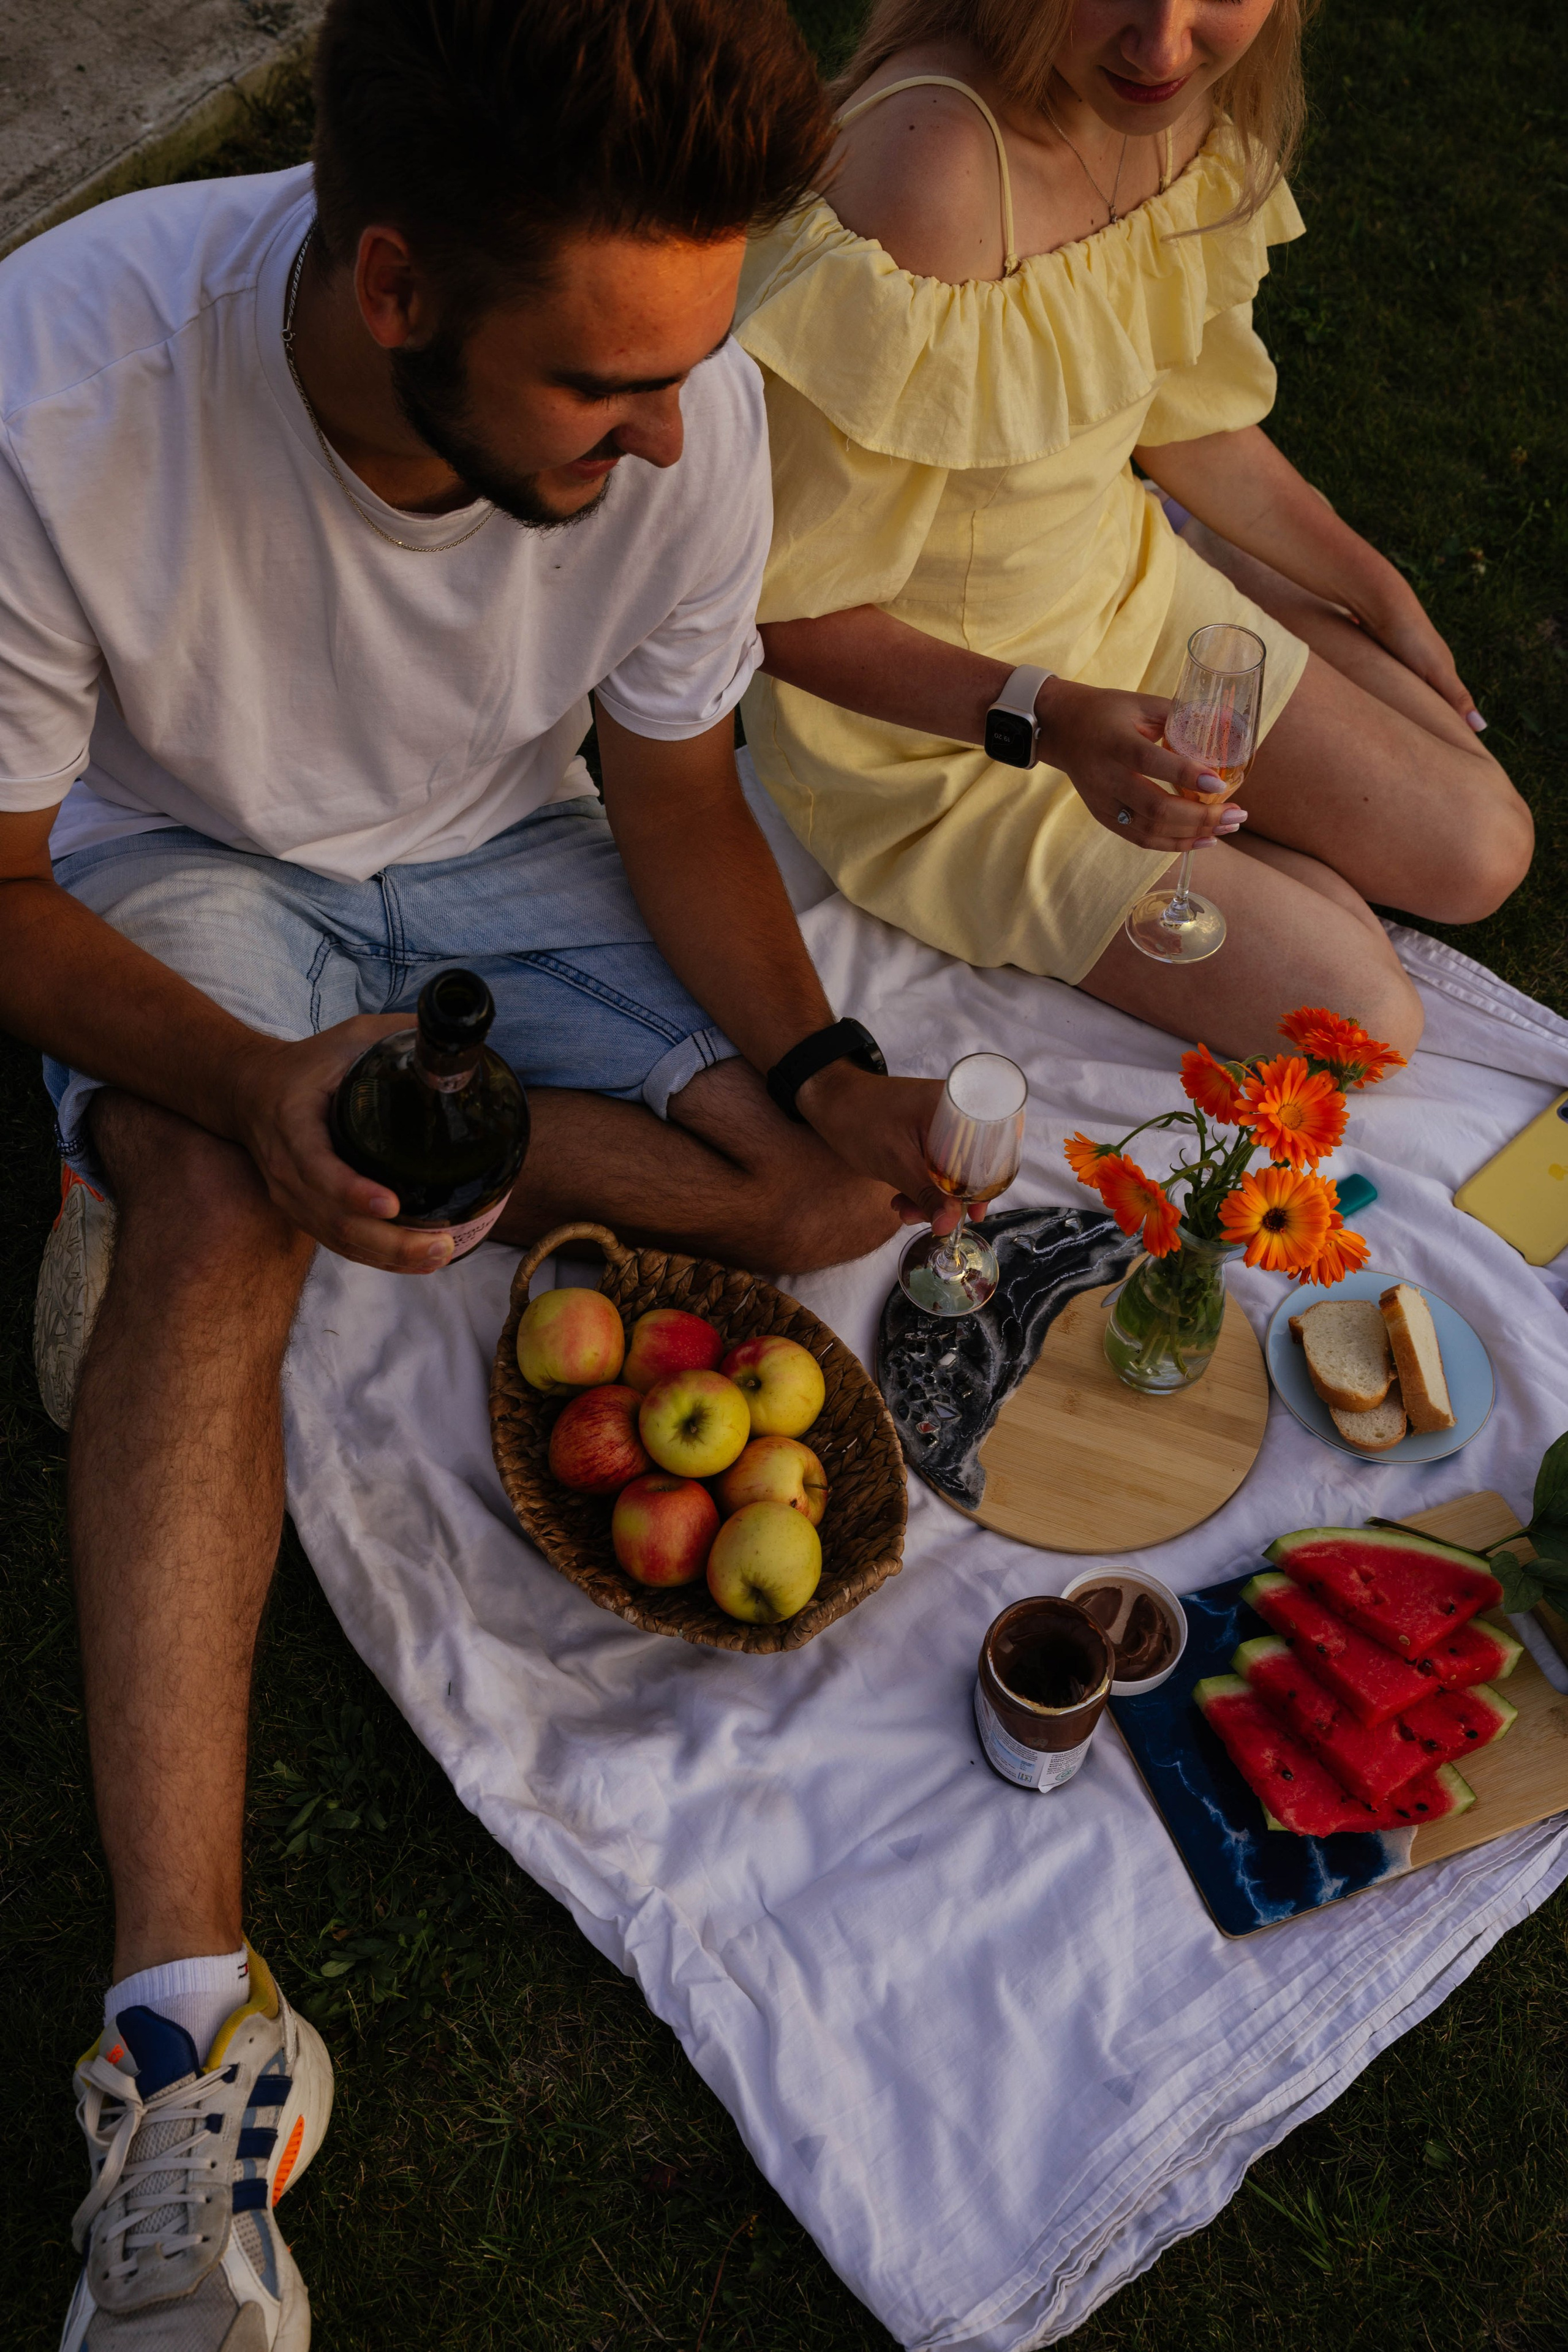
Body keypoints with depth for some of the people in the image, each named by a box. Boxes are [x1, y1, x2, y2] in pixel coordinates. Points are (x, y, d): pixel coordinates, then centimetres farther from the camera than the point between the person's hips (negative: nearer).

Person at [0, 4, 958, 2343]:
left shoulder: (681, 397, -23)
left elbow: (678, 797, -7)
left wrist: (822, 1077, -23)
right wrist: (251, 1081, -39)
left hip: (493, 848, 3)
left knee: (838, 1203, -16)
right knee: (212, 1203, -35)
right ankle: (190, 2013, -29)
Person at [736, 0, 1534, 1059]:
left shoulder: (1191, 102, -9)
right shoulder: (929, 161, -33)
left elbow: (1186, 413, 9)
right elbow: (781, 602, -26)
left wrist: (1379, 594, 17)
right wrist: (1048, 718, -35)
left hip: (1118, 580, 7)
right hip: (927, 716, -7)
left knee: (1482, 851, 7)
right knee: (1359, 1020, -7)